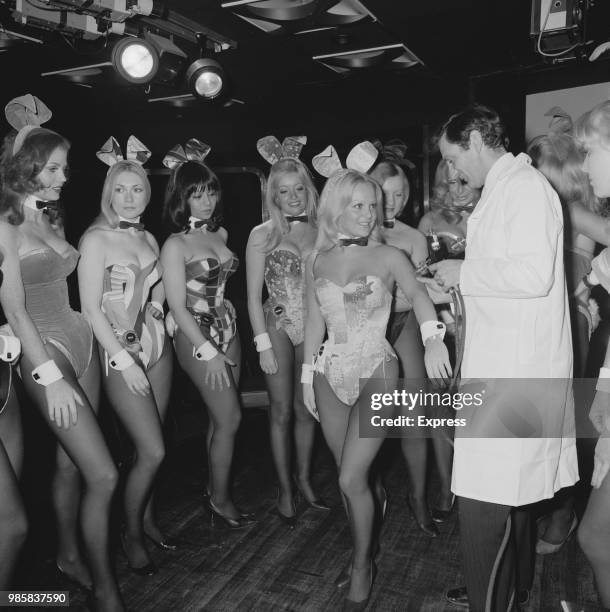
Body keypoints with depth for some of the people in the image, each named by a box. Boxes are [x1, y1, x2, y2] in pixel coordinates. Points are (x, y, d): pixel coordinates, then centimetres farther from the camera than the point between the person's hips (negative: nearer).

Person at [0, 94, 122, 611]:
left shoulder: (51, 220, 12)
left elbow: (65, 287, 12)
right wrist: (49, 375, -17)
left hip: (81, 343, 7)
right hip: (44, 352, -7)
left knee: (71, 463, 17)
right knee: (103, 475, -6)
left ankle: (69, 555, 37)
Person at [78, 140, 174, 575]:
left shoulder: (149, 238, 9)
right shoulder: (96, 240, -10)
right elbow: (91, 309, -13)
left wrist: (156, 308, 5)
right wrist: (124, 359, -15)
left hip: (157, 346, 6)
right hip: (119, 351, -6)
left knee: (151, 446, 12)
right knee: (153, 451, -6)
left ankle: (147, 516, 33)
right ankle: (132, 532, 18)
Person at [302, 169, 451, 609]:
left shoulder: (389, 257, -4)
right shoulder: (318, 261, 6)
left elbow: (417, 293, -21)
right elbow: (315, 320, 11)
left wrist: (433, 336, -40)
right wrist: (307, 374, 11)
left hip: (376, 373, -3)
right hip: (331, 374, 4)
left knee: (352, 479, -6)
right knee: (350, 476, 13)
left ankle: (362, 568, 19)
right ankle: (363, 545, 37)